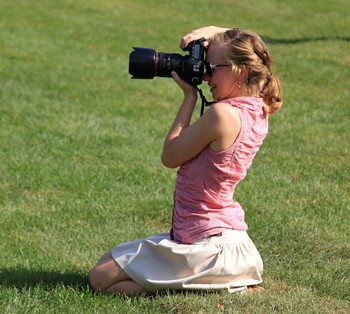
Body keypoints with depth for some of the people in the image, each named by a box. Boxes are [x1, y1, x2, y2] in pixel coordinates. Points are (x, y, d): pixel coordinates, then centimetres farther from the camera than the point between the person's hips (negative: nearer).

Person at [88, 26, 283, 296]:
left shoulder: (222, 114, -24)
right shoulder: (258, 111, 4)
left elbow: (170, 156, -11)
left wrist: (190, 96, -8)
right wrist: (206, 34, -1)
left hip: (209, 247, -10)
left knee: (101, 279, -7)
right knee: (107, 260, 23)